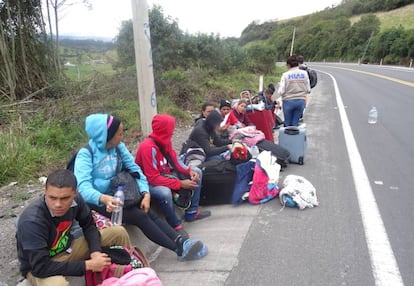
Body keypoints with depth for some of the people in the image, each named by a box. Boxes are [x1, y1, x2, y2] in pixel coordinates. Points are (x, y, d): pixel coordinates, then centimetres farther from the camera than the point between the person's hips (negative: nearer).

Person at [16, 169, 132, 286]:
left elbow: (89, 226, 0)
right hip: (37, 267, -5)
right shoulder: (31, 221, -34)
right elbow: (40, 267, -32)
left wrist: (95, 251, -18)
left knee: (119, 233, -3)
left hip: (67, 248, 6)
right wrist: (88, 265, -30)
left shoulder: (75, 200, -19)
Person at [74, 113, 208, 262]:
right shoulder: (85, 154, -17)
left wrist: (146, 193, -13)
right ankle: (179, 249, -25)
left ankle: (180, 241, -29)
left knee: (149, 213, -20)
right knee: (140, 216, -24)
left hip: (116, 196, 6)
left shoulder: (119, 147, 0)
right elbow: (83, 186, -29)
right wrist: (103, 198, -49)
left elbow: (134, 169, 2)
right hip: (96, 203, -6)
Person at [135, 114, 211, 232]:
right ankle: (176, 225, -16)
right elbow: (153, 178, -31)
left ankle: (192, 212, 7)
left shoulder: (165, 141, -4)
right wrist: (180, 184, -30)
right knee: (165, 192, -41)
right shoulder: (148, 147, -29)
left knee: (197, 172, 6)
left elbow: (175, 160, 7)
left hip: (166, 174, 9)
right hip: (150, 182, -9)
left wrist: (189, 171, -12)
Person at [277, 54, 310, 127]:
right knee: (295, 123, 10)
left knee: (287, 123, 10)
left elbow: (281, 91, -12)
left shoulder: (286, 75, -10)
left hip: (288, 101, -2)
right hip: (301, 101, 3)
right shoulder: (304, 73, -1)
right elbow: (308, 90, 2)